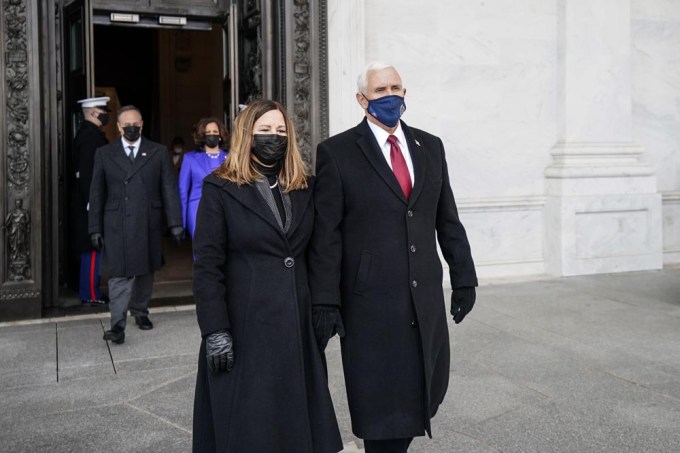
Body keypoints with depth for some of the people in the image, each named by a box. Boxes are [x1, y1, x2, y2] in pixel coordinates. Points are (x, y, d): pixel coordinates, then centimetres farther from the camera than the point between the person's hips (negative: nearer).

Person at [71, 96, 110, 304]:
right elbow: (87, 172, -23)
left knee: (92, 248, 16)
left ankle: (89, 289, 24)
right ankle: (91, 293, 3)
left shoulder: (87, 133, 15)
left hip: (91, 201, 10)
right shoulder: (91, 136, -16)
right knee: (94, 247, -4)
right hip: (92, 201, -10)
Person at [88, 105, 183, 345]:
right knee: (119, 274, -7)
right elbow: (96, 194, 7)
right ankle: (117, 325, -6)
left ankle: (140, 311, 30)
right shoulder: (104, 154, 7)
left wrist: (175, 223, -3)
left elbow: (169, 189, 3)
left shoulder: (158, 152, 7)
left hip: (149, 224, 2)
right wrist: (95, 227, 2)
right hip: (117, 224, -1)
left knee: (146, 271, 12)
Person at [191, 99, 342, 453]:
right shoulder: (220, 188, -4)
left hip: (296, 324, 4)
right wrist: (215, 331, -14)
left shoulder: (304, 187, 10)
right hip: (244, 326, -4)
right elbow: (206, 265, -8)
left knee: (296, 420, 12)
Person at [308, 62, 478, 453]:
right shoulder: (337, 152, -4)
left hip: (425, 296, 5)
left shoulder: (430, 146, 10)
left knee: (425, 394, 13)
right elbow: (326, 234, -8)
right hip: (370, 301, -4)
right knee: (381, 405, 7)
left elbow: (448, 219, 12)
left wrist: (464, 277, 10)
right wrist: (325, 302, -11)